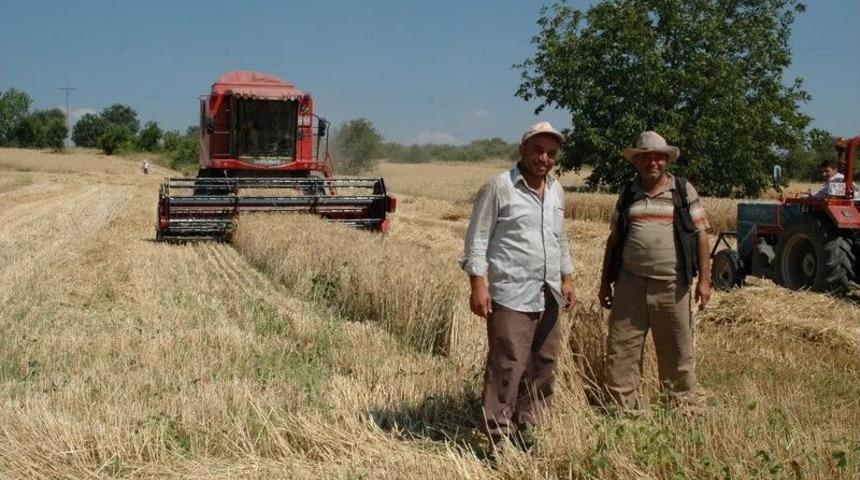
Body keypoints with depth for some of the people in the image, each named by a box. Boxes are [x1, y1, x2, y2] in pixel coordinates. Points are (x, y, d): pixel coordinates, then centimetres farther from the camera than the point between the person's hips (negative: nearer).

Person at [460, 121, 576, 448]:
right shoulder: (499, 187, -6)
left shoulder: (556, 191, 15)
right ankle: (499, 440, 1)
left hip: (548, 296, 7)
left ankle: (524, 431, 22)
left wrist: (567, 278, 18)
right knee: (507, 368, -7)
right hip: (510, 295, -7)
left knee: (543, 367, 10)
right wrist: (478, 284, -14)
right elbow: (477, 237, -7)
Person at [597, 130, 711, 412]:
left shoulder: (683, 191, 5)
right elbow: (614, 239, 15)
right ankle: (622, 409, 14)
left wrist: (704, 279, -4)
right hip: (630, 283, 2)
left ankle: (683, 408, 20)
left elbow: (701, 234, 3)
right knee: (621, 349, 3)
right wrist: (605, 282, 13)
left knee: (678, 352, 6)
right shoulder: (628, 194, 11)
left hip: (672, 286, -2)